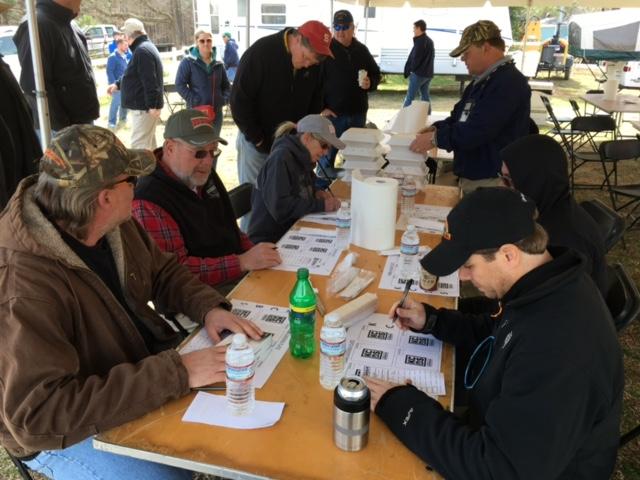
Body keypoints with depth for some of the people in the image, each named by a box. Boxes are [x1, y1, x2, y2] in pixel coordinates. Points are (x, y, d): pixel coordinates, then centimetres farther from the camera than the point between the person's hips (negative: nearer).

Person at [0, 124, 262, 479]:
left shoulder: (114, 225, -8)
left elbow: (163, 272, 7)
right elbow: (38, 413, -35)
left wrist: (209, 307, -14)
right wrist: (176, 373, -37)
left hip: (142, 367, 7)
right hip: (70, 430, -7)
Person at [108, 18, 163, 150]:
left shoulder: (142, 50, -18)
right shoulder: (144, 47, 17)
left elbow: (150, 81, -26)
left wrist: (152, 105, -28)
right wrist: (118, 84, 31)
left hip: (144, 107, -11)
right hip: (144, 105, 11)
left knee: (139, 145, -12)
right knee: (148, 143, 17)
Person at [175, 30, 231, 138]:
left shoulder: (218, 63, 9)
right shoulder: (188, 61, -6)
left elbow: (226, 85, 17)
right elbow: (180, 84, -9)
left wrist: (224, 99, -1)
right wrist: (194, 101, -18)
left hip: (216, 111, 5)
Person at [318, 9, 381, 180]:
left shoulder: (362, 50, 9)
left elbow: (376, 74, 18)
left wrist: (370, 83, -5)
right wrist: (320, 107, -15)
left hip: (358, 113, 5)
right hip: (333, 113, -5)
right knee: (327, 155, 3)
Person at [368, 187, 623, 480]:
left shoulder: (557, 351, -38)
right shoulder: (547, 286, -10)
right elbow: (503, 335, 11)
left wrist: (400, 406, -27)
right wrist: (431, 321, -1)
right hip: (497, 443, 7)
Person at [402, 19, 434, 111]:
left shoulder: (420, 41, -12)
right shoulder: (430, 41, 18)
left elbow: (416, 58, -15)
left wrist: (409, 70, -4)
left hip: (419, 73, -9)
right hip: (428, 73, 9)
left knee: (410, 97, -8)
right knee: (425, 96, 13)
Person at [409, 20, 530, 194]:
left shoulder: (508, 83, -19)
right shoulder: (482, 80, 14)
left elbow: (477, 131, -26)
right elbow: (460, 116, 20)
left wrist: (435, 138, -18)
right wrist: (437, 128, 1)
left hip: (491, 181, -9)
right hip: (470, 176, 9)